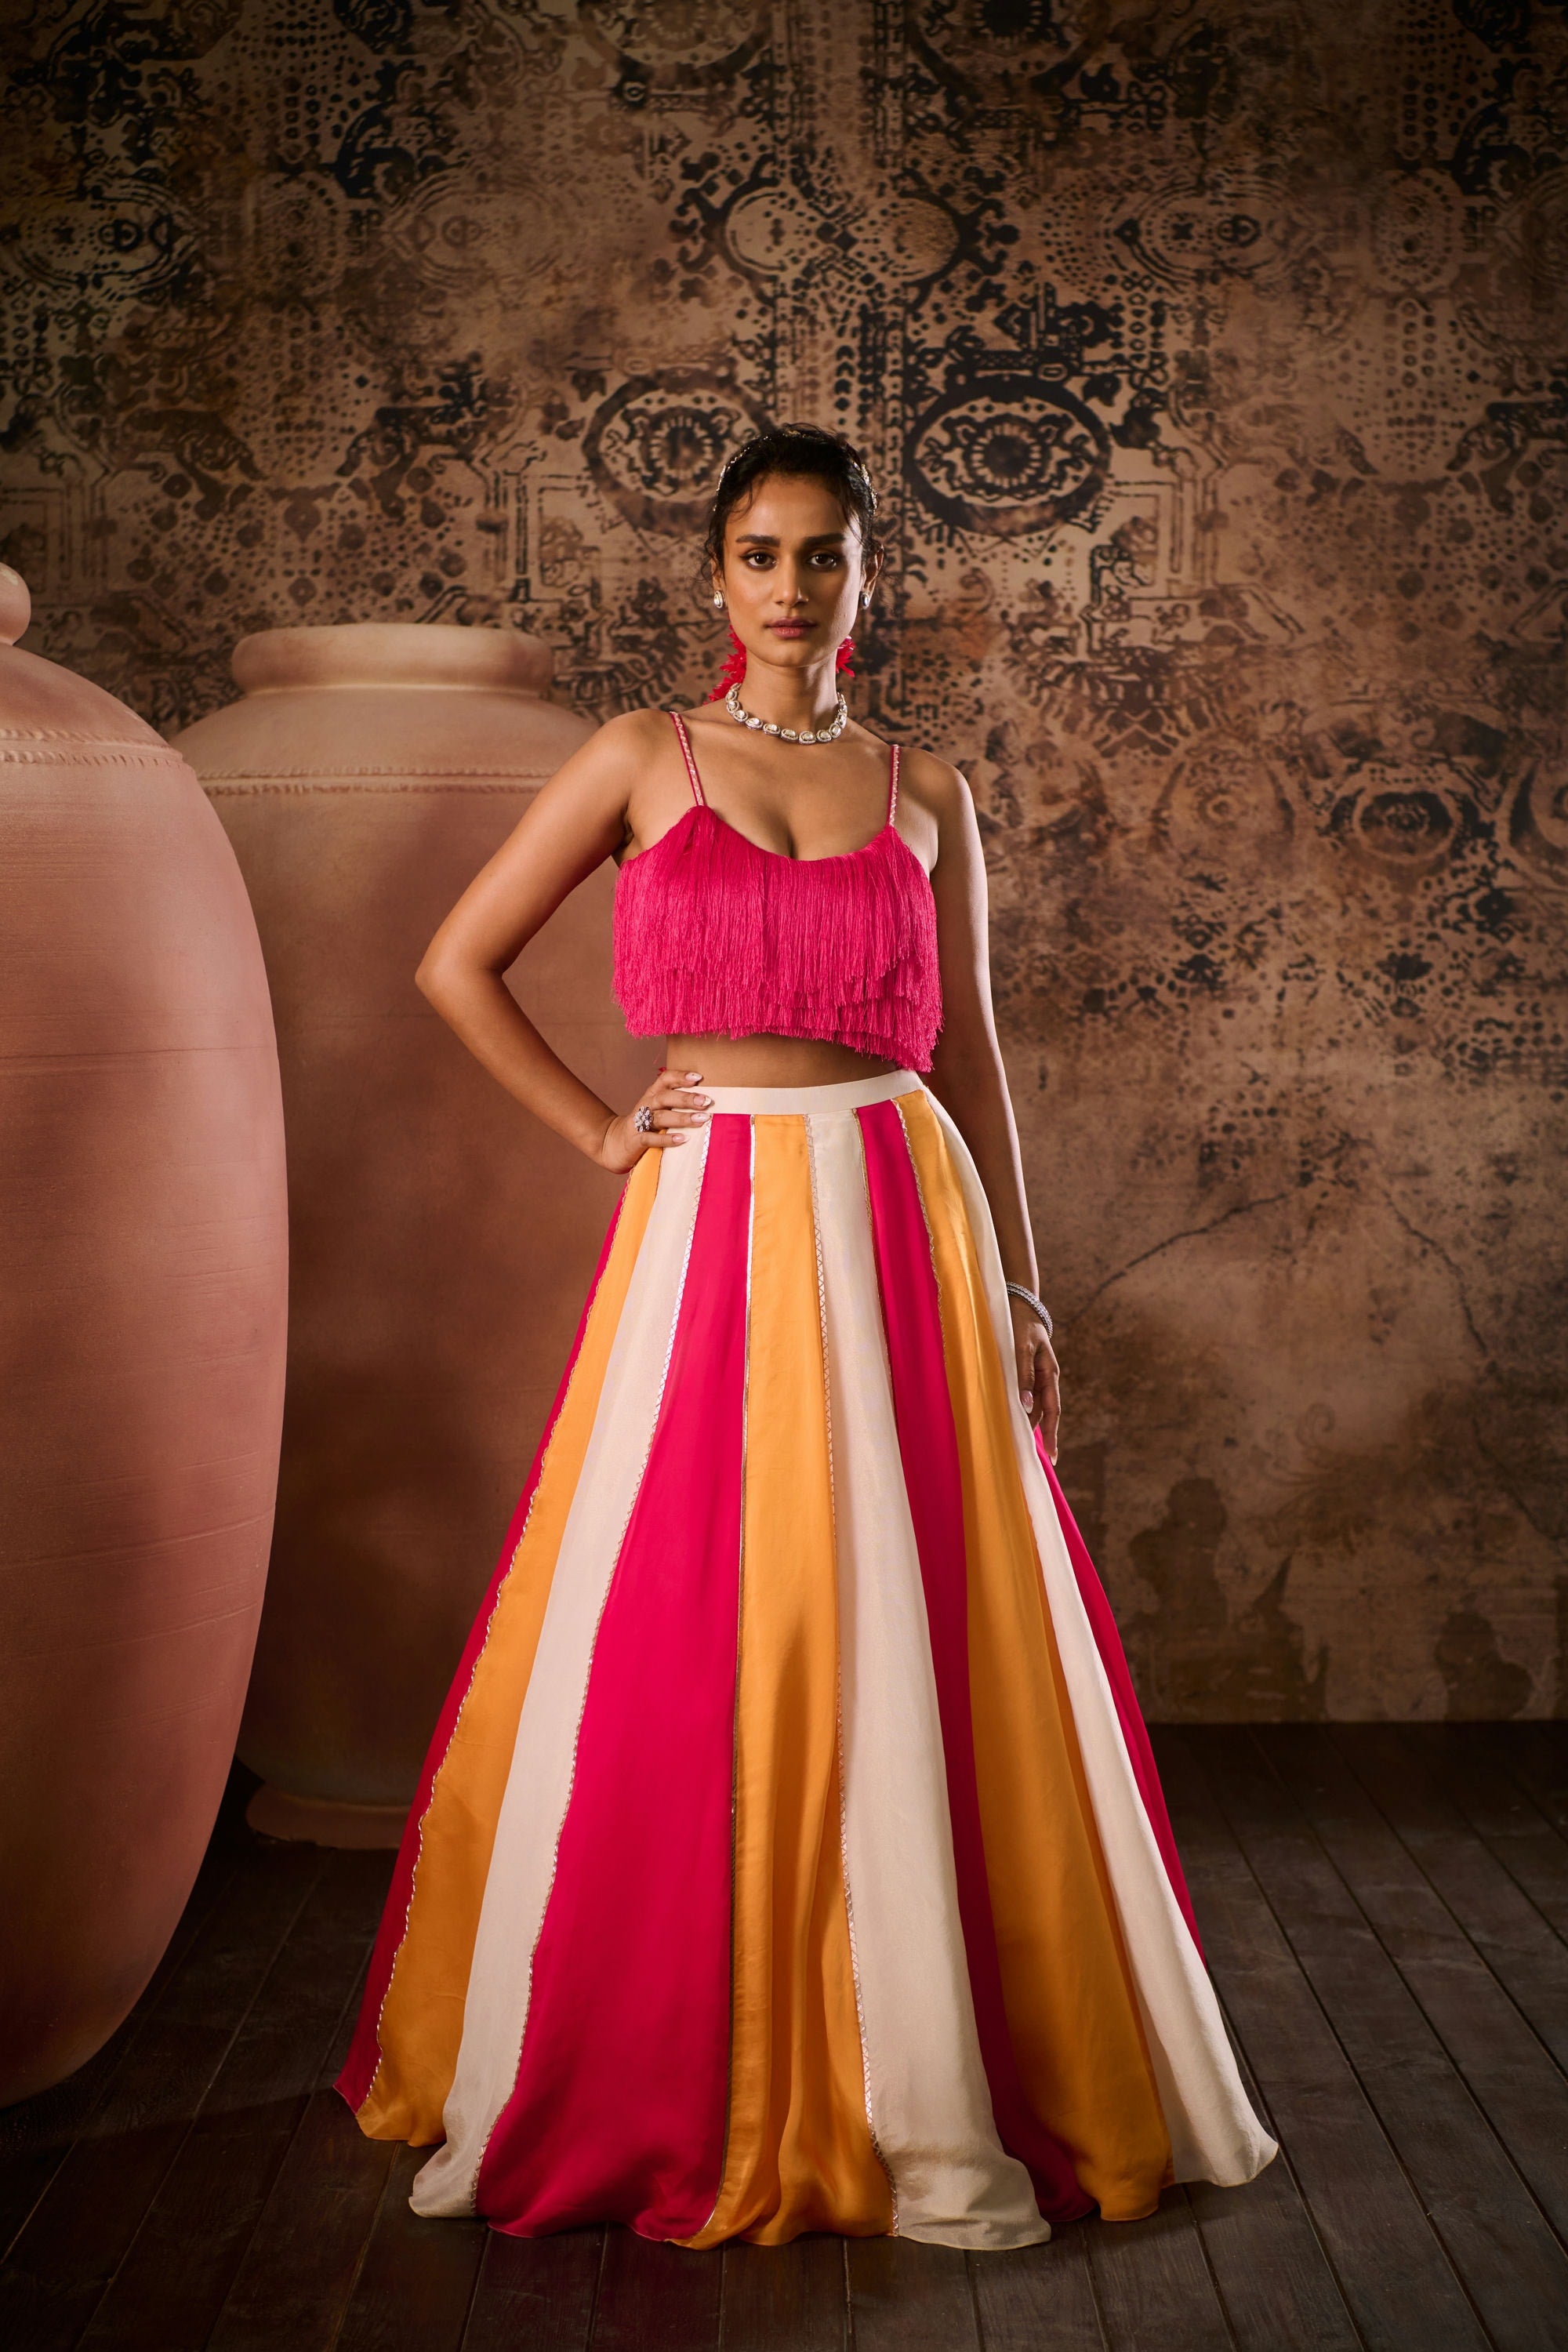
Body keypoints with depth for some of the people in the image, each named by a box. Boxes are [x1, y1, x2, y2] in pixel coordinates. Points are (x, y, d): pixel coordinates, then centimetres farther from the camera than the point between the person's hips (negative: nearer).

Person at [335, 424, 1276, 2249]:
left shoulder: (927, 795, 11)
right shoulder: (642, 760, 6)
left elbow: (970, 1057, 11)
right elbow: (456, 965, 9)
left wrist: (1021, 1296, 7)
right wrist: (596, 1129, 1)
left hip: (904, 1227, 1)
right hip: (708, 1231, -1)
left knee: (910, 1659, 2)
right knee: (677, 1659, 2)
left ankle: (928, 2091, 16)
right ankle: (632, 2086, 19)